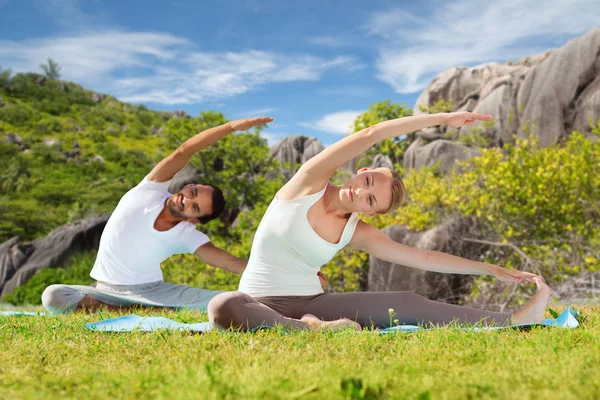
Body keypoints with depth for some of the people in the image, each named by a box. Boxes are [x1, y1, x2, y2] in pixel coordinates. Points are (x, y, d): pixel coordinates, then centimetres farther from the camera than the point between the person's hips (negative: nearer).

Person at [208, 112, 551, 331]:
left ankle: (514, 320, -9)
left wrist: (495, 270, 4)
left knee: (406, 303, -12)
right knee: (223, 307, -42)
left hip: (312, 304, 3)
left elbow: (426, 258, 4)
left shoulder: (359, 234, -1)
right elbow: (371, 135, -20)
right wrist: (442, 118, -18)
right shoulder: (310, 182, -10)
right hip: (262, 306, -3)